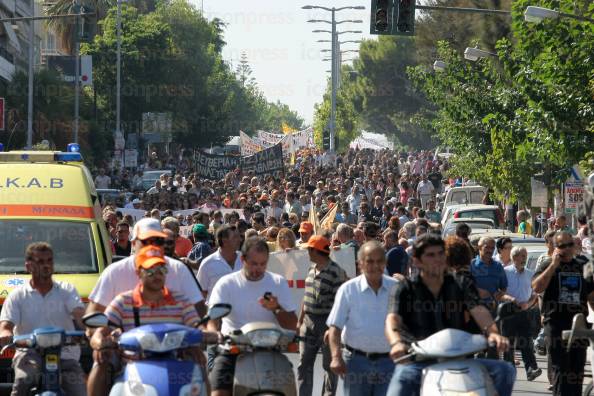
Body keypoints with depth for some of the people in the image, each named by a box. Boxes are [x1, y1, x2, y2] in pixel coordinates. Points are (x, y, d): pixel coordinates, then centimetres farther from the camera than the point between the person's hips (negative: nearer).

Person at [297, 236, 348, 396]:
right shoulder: (312, 269, 10)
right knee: (304, 363, 7)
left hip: (327, 321, -7)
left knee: (329, 364, 6)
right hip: (309, 321, 7)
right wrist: (300, 320, 16)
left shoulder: (336, 272, -15)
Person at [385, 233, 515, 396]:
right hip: (416, 363, -2)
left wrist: (492, 332, -30)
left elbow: (479, 311, -6)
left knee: (505, 370, -13)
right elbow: (392, 320, -13)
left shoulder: (461, 286, 11)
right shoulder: (404, 289, 4)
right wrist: (396, 343, -37)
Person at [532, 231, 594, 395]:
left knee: (577, 368, 8)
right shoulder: (547, 265, 4)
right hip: (556, 323, -4)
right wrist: (554, 265, -13)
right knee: (560, 369, -9)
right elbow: (537, 287, -14)